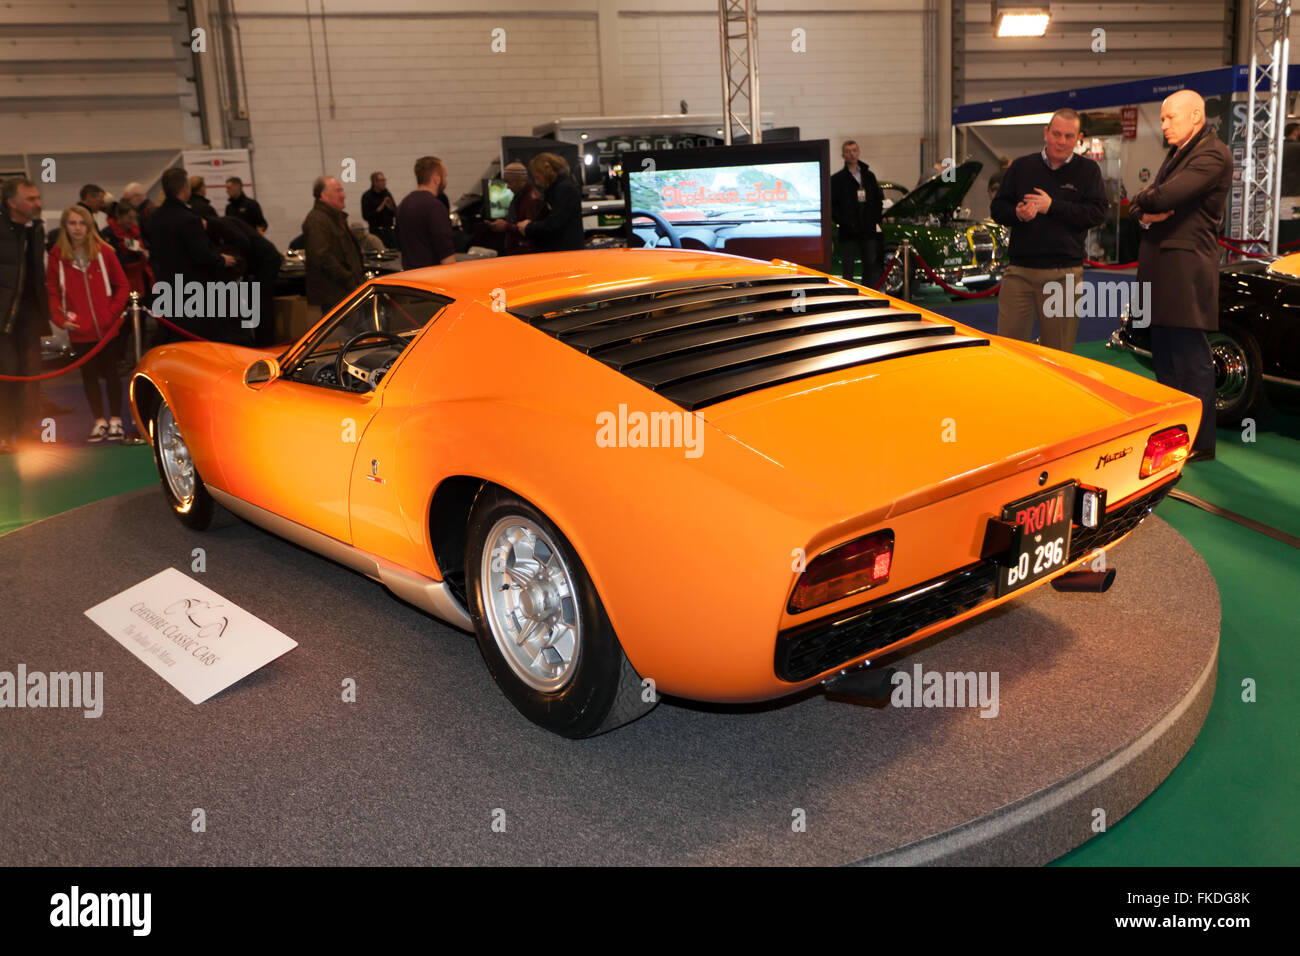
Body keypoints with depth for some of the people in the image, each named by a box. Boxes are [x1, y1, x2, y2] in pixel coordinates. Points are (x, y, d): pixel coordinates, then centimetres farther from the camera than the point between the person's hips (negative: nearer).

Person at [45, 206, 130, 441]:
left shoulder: (103, 251, -1)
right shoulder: (57, 255, 0)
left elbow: (122, 285, 3)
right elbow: (52, 292, 4)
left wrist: (113, 313, -6)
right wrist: (60, 318, -8)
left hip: (107, 329, -1)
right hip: (79, 332, 1)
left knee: (110, 373, 5)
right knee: (89, 375, 7)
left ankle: (115, 421, 16)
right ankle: (100, 422, 18)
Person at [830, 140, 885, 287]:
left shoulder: (869, 175, 14)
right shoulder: (837, 179, 2)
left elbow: (880, 199, 19)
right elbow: (832, 206, -2)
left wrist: (876, 219, 5)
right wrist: (842, 222, -14)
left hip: (869, 231, 4)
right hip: (848, 234, -4)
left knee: (871, 268, 7)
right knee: (849, 270, -3)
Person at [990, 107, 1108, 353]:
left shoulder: (1088, 170, 7)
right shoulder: (1021, 167, 12)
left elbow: (1097, 213, -4)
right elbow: (998, 207, 12)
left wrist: (1053, 206, -11)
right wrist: (1017, 213, -10)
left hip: (1064, 274, -1)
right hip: (1019, 271, 1)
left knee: (1058, 355, 4)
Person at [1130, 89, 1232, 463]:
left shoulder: (1212, 155, -11)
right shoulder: (1176, 155, 21)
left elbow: (1164, 197, -23)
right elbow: (1143, 203, 17)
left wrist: (1144, 200, -2)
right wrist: (1146, 215, -6)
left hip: (1186, 268, -9)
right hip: (1162, 269, 9)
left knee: (1191, 357, -6)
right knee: (1164, 358, 13)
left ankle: (1200, 443, -1)